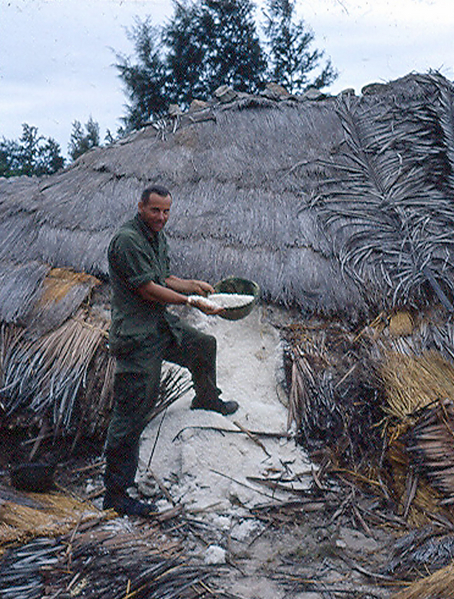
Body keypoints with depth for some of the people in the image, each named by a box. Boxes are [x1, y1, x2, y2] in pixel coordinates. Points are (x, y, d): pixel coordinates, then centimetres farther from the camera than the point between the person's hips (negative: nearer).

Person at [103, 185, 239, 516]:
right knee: (131, 416, -7)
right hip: (137, 336, -9)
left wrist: (193, 284, 2)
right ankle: (115, 492, 2)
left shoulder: (158, 236, 11)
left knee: (205, 345, 29)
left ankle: (207, 397, 58)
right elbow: (148, 289, -22)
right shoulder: (127, 239, -19)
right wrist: (191, 301, -18)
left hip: (163, 324, 9)